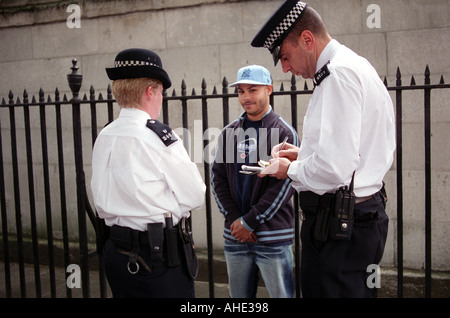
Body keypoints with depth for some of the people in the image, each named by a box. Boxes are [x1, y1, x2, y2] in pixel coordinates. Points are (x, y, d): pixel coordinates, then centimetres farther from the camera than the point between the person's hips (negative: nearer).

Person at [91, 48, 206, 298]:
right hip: (159, 253, -7)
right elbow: (194, 197, -10)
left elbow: (100, 205, 12)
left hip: (116, 250, 8)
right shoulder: (160, 137, -16)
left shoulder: (103, 138, 5)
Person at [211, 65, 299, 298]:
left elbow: (284, 184, -9)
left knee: (280, 293, 3)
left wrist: (250, 222, -11)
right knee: (239, 295, 13)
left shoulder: (284, 132, -4)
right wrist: (234, 219, -5)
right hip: (235, 235, 4)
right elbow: (217, 177, 8)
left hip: (272, 237, -4)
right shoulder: (228, 133, 9)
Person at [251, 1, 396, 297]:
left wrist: (291, 170, -7)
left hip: (339, 223, -10)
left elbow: (335, 168, -25)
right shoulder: (356, 67, 16)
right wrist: (304, 155, 15)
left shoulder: (340, 73, -17)